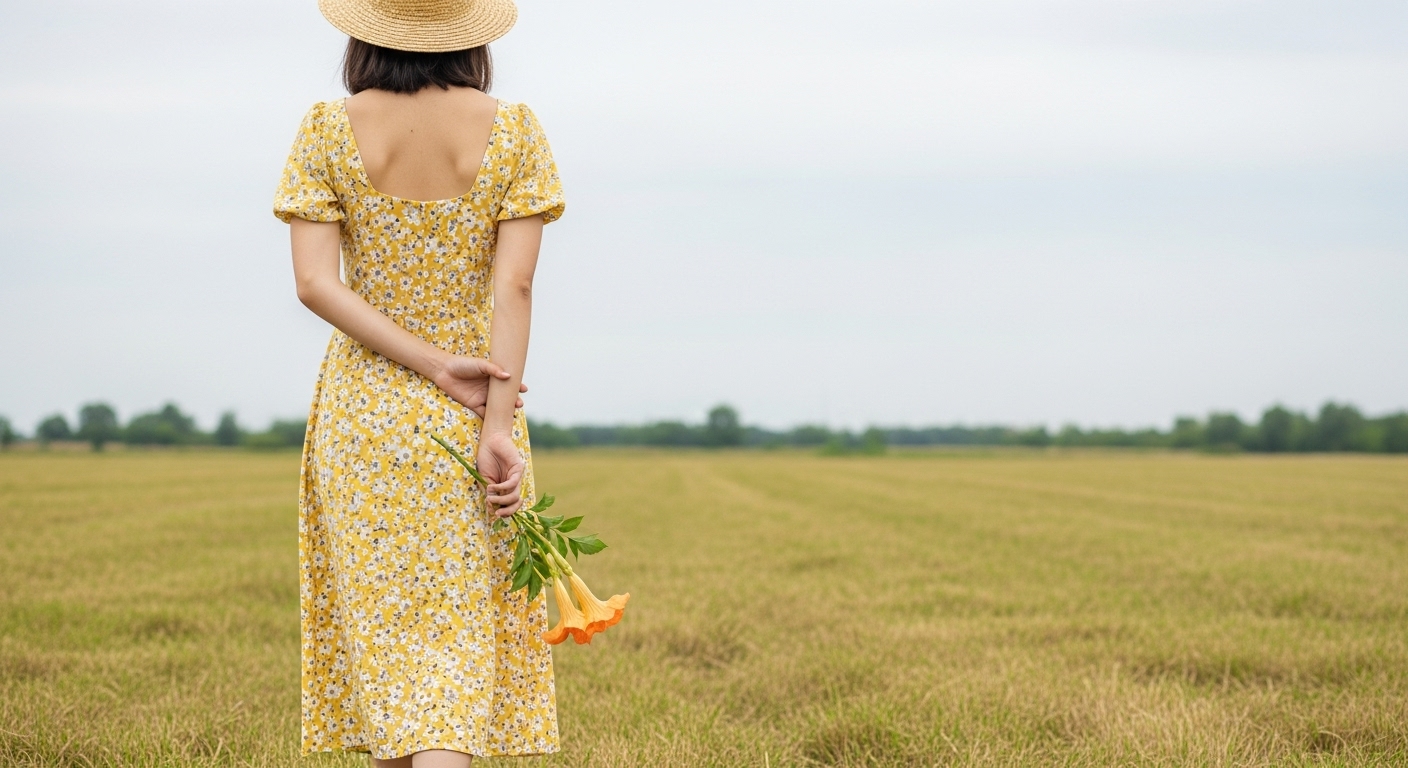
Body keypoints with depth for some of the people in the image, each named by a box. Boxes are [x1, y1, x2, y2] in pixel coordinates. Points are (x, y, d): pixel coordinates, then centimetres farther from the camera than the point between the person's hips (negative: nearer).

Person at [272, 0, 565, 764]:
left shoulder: (328, 130, -4)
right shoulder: (513, 130, -6)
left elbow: (315, 283, -13)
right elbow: (515, 286, -13)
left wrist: (436, 367, -12)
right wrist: (498, 428, -15)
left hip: (360, 409, 1)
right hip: (471, 417, -1)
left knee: (382, 628, 13)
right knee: (457, 643, 0)